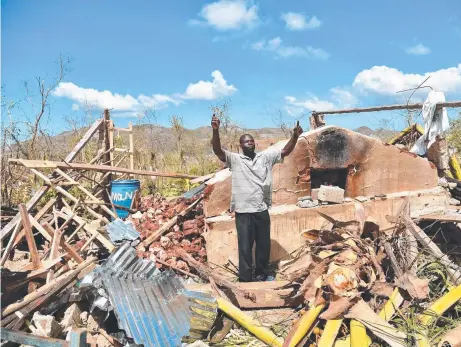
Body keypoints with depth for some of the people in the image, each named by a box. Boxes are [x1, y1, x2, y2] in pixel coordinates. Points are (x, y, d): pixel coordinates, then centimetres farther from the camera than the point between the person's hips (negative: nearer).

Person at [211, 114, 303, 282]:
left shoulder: (265, 156, 8)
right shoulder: (235, 159, -3)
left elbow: (285, 151, 5)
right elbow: (218, 151, -17)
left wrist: (295, 135, -11)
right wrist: (216, 131, -34)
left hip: (262, 210, 4)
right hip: (243, 211, -4)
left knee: (264, 244, 17)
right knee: (245, 247, 5)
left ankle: (261, 273, 37)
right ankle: (245, 279, 17)